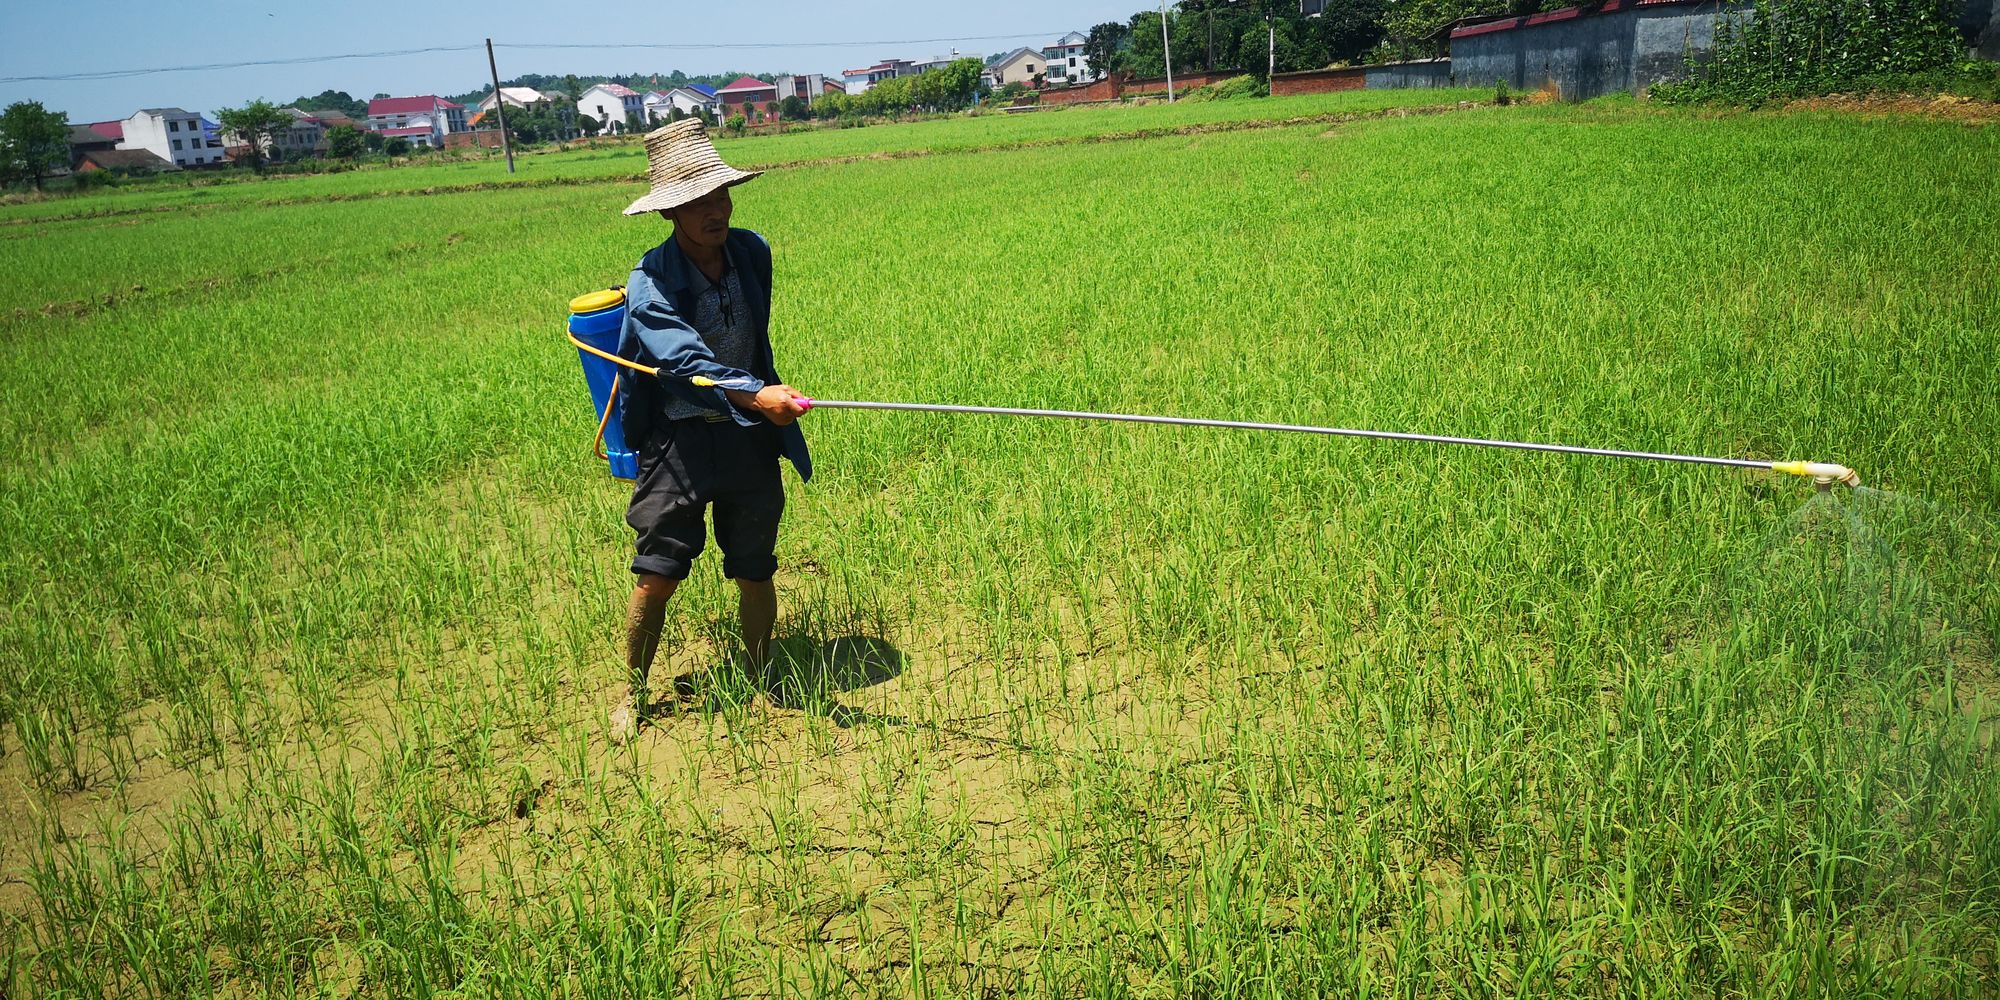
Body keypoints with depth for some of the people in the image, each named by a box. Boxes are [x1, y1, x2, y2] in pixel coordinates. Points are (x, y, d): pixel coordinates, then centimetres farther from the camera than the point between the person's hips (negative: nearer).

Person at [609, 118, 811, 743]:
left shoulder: (753, 252, 2)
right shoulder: (651, 283, -15)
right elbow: (686, 363, -31)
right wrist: (755, 394, -45)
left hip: (750, 439, 4)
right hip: (680, 440, -4)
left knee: (755, 573, 10)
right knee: (656, 573, -2)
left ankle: (762, 684, 29)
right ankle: (632, 692, 19)